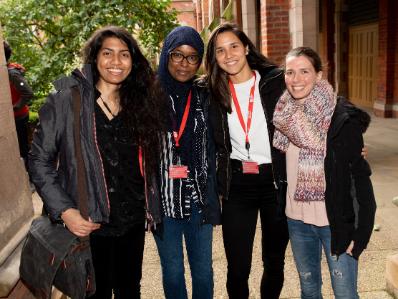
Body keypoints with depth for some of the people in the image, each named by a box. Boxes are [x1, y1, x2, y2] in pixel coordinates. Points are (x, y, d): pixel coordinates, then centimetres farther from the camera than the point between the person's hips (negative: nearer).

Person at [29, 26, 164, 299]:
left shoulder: (140, 102, 4)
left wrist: (148, 207, 1)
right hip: (87, 224, -4)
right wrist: (64, 210, -16)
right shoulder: (66, 100, -9)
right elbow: (40, 160, -7)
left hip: (133, 222, 4)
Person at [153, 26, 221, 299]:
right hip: (163, 197, -2)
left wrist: (213, 192, 6)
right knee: (173, 270, 12)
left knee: (203, 268, 13)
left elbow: (213, 148, 10)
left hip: (199, 197, 2)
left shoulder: (205, 97, 6)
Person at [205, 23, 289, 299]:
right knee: (237, 268, 3)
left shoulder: (275, 81, -4)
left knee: (275, 261, 16)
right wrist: (220, 184, 5)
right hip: (237, 185, 1)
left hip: (276, 180, -1)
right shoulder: (214, 92, 2)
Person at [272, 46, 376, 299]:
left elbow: (360, 176, -14)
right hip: (297, 219, 5)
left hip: (336, 221, -5)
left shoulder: (342, 117, -14)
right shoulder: (284, 114, 2)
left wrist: (359, 233, -14)